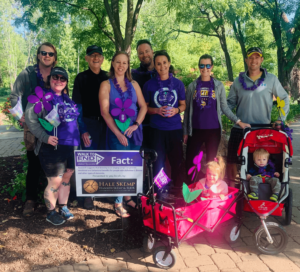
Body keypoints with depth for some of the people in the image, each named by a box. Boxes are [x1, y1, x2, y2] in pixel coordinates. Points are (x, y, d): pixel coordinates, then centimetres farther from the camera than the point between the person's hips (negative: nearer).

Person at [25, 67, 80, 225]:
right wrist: (45, 137, -22)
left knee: (66, 177, 15)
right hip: (52, 147, -6)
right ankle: (51, 213, 21)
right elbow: (30, 118, -16)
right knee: (55, 181, 1)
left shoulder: (67, 99, 14)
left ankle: (63, 208, 31)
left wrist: (80, 135, 12)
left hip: (69, 145, 7)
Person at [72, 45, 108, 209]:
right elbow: (77, 105, -2)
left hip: (106, 122, 3)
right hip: (88, 123, -2)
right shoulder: (81, 78, 1)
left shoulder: (108, 78, 8)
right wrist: (82, 129, -10)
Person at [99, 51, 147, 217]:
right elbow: (104, 111, -8)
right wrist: (118, 133, -14)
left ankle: (127, 196, 24)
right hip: (116, 132, -4)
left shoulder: (134, 84, 10)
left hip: (134, 130, 4)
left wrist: (136, 124, -9)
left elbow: (143, 106, 8)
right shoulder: (106, 85, -1)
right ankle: (118, 202, 12)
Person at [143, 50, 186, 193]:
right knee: (158, 160, 5)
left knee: (177, 159, 8)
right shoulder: (149, 84, 1)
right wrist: (157, 110, -14)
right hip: (157, 129, -1)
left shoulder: (178, 83, 4)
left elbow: (183, 105, 10)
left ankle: (177, 188, 25)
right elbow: (145, 107, 6)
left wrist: (176, 110, -12)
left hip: (175, 128, 1)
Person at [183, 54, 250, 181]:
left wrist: (238, 121, -7)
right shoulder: (192, 86, 6)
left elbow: (224, 107, 5)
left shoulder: (219, 85, 4)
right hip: (195, 130, 0)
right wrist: (185, 132, 4)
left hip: (213, 129, 0)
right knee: (190, 162, 0)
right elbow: (187, 110, 7)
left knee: (211, 162, 7)